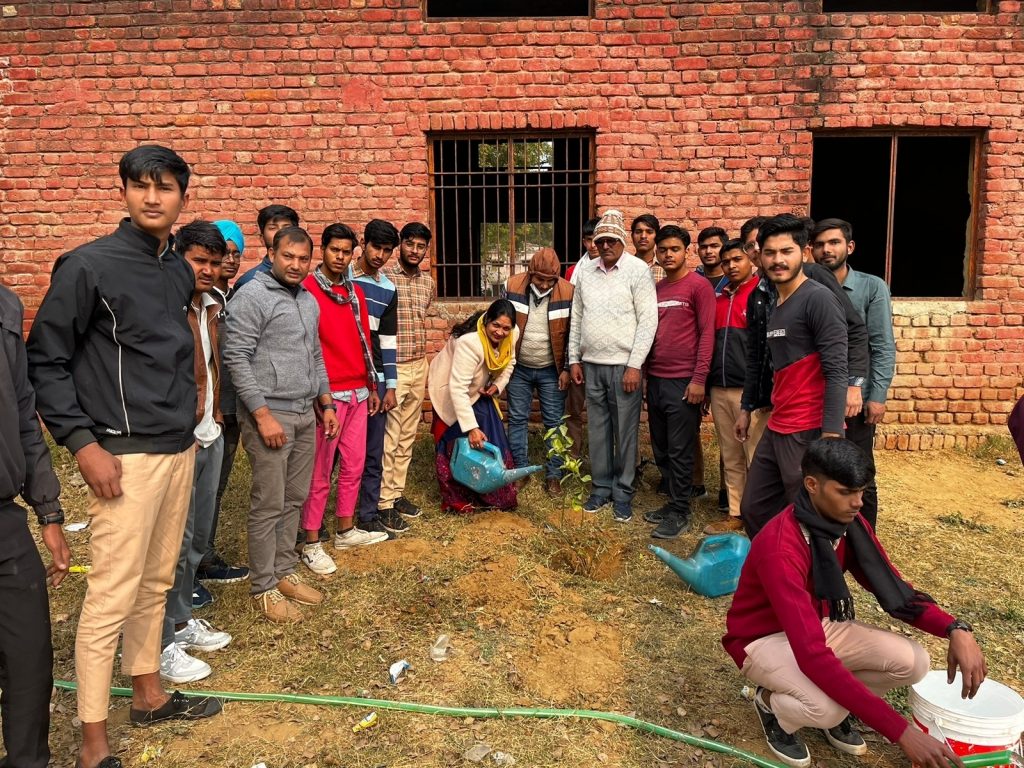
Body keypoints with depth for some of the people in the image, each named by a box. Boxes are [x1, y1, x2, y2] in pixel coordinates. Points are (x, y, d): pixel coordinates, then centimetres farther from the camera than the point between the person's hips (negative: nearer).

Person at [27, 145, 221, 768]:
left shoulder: (181, 272, 10)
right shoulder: (89, 266, -9)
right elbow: (46, 361, -8)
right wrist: (82, 443, -13)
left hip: (180, 449, 7)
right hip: (125, 456, -6)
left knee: (156, 583, 17)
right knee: (112, 595, -1)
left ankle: (150, 694, 33)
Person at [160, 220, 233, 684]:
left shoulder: (211, 306, 11)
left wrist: (215, 413, 15)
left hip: (209, 436, 8)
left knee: (198, 537, 17)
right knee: (175, 542, -1)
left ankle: (181, 620, 33)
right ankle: (161, 644, 13)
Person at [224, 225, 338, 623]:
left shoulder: (309, 300, 15)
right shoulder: (252, 296, -9)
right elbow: (237, 359, -15)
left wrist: (326, 403, 17)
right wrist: (263, 415, -18)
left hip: (306, 415, 8)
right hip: (269, 414, -7)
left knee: (295, 499, 13)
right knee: (269, 505, 0)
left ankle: (284, 571, 26)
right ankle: (264, 588, 12)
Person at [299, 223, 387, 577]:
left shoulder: (355, 292, 13)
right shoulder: (307, 289, -9)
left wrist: (371, 386, 18)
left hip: (358, 393, 7)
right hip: (328, 394, -7)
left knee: (354, 465, 14)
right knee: (320, 473, 0)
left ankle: (346, 530, 29)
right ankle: (311, 544, 11)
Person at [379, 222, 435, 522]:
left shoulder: (428, 283, 9)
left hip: (419, 366, 7)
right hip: (392, 367, -6)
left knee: (408, 435, 13)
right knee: (388, 437, -2)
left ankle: (397, 492, 25)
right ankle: (384, 502, 8)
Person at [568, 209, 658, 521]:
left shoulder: (638, 270, -6)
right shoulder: (585, 272, 9)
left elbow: (648, 320, -10)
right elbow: (576, 318, 14)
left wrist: (634, 365, -13)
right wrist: (574, 359, 10)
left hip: (624, 365, -4)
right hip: (591, 365, 4)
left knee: (625, 431, 4)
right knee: (598, 430, 12)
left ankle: (623, 492, 17)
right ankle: (601, 487, 25)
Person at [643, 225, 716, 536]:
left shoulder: (699, 286, -6)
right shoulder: (655, 289, 13)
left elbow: (707, 334, -10)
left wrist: (699, 379, -15)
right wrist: (645, 373, 15)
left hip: (683, 382, -7)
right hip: (655, 380, 7)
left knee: (679, 452, 0)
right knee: (661, 449, 13)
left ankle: (679, 513, 10)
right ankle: (674, 502, 26)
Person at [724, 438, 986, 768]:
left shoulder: (850, 524, -11)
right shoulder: (780, 549, -36)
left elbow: (893, 589, -2)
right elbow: (812, 656, -41)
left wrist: (954, 628, -23)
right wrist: (900, 731, -42)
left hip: (820, 625, 7)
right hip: (764, 639, -7)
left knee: (913, 662, -13)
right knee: (826, 708, -34)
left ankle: (836, 702, 12)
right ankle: (772, 704, 2)